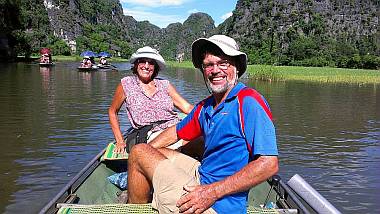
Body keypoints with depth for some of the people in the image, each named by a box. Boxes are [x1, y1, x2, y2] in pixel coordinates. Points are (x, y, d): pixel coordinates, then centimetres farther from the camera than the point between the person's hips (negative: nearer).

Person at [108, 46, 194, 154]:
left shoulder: (164, 85, 16)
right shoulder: (127, 84, 11)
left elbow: (188, 108, 10)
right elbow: (112, 112, 21)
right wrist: (120, 141, 13)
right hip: (152, 135, -1)